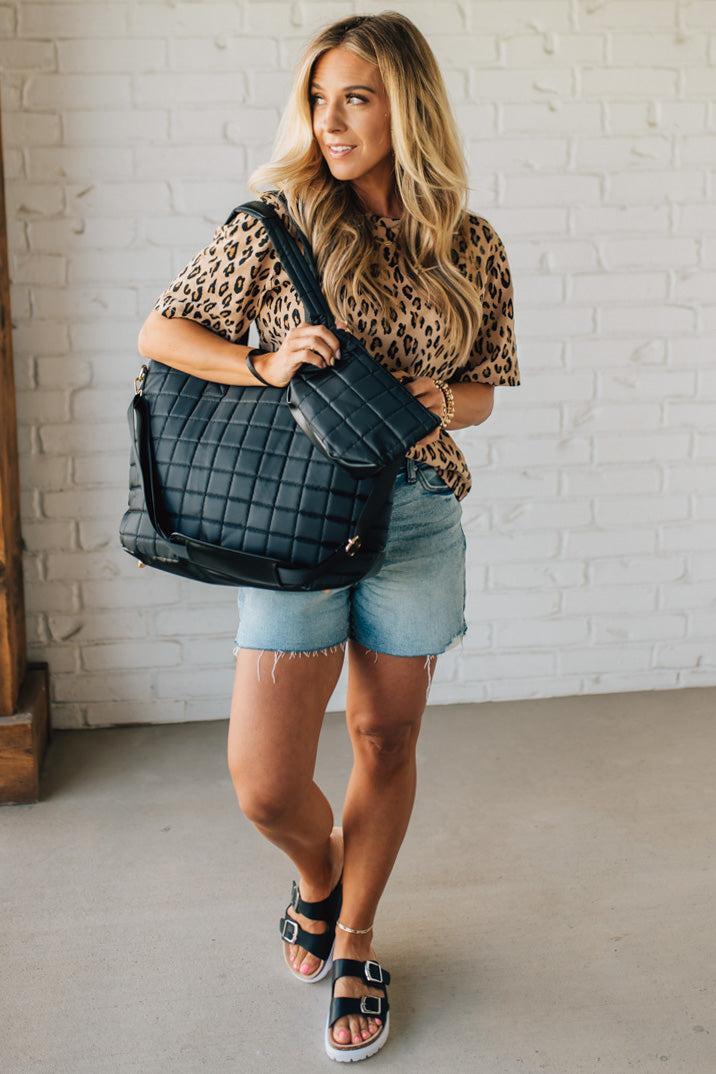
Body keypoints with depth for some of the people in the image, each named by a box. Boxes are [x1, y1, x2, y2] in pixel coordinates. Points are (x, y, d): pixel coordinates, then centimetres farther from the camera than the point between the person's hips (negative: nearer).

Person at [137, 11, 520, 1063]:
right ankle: (319, 879, 32)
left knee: (386, 741, 11)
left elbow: (479, 392, 12)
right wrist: (266, 364, -15)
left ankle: (353, 943, 35)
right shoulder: (276, 223, -3)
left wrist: (441, 400, -12)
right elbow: (159, 332, 2)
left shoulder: (473, 248, 3)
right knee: (265, 784, -5)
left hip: (415, 516, 2)